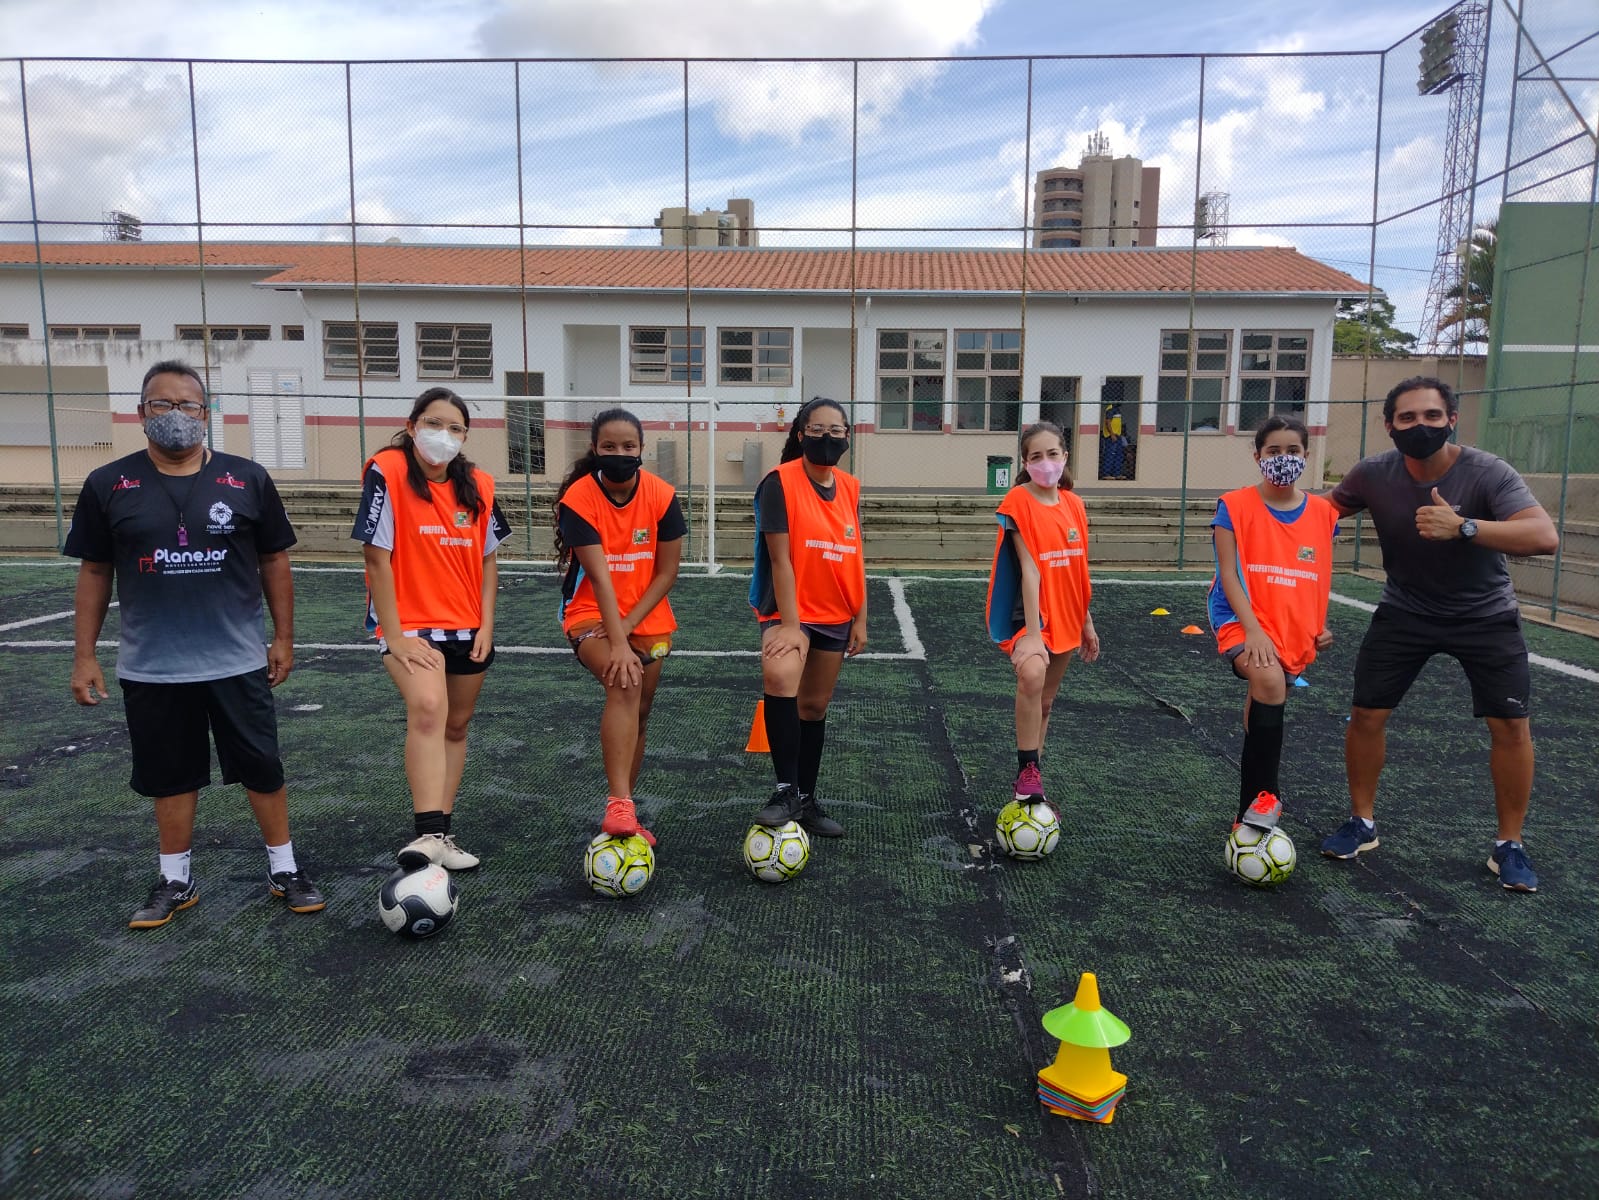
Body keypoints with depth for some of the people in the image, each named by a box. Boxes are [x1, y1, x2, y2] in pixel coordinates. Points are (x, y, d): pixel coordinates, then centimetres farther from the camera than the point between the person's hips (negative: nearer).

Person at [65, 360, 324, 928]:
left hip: (238, 662, -1)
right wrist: (84, 655, 2)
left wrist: (283, 638, 2)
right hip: (151, 668, 1)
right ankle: (175, 880, 29)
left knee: (262, 768, 6)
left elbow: (273, 561, 4)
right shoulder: (108, 485, 0)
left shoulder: (247, 479, -1)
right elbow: (94, 572, 5)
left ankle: (284, 870, 21)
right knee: (170, 776, 12)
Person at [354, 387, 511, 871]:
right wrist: (396, 638, -15)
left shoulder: (479, 485, 2)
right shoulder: (387, 471, -12)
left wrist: (486, 626, 1)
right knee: (428, 709, -29)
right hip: (410, 627, -6)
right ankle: (429, 833, -32)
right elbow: (376, 557, -13)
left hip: (468, 628, 6)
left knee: (456, 726, 12)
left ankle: (442, 832, 26)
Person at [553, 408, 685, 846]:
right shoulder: (577, 498, -18)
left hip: (648, 618, 4)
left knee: (638, 714, 8)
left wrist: (626, 628, -17)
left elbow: (666, 572, -8)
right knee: (625, 685, -29)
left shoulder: (662, 495, -11)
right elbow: (599, 577, -25)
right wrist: (618, 645, -32)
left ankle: (621, 810, 24)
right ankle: (619, 806, -32)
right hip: (591, 614, -4)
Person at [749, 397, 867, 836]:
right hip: (790, 609, -6)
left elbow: (855, 557, 10)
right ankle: (787, 791, -22)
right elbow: (780, 558, -17)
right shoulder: (780, 481, -12)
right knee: (779, 676, -33)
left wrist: (860, 618, 7)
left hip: (836, 616, 6)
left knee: (816, 705, 13)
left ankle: (807, 801, 28)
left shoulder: (849, 487, 6)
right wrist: (790, 624, -21)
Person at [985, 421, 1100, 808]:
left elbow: (1078, 570, 12)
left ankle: (1031, 779, 28)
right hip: (1032, 613, -6)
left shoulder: (1074, 504, 5)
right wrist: (1033, 634, -24)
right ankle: (1029, 774, -21)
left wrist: (1086, 622, 14)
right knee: (1031, 675, -33)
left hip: (1066, 617, 6)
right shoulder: (1019, 502, -13)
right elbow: (1029, 570, -21)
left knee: (1045, 703, 14)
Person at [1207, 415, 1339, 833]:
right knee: (1269, 680, -32)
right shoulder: (1235, 507, -5)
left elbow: (1319, 575, 18)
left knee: (1263, 708, 10)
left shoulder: (1323, 513, 7)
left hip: (1294, 631, 5)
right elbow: (1229, 573, -10)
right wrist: (1253, 629, -19)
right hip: (1243, 618, -4)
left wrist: (1320, 626, 12)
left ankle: (1250, 812, 22)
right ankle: (1266, 794, -21)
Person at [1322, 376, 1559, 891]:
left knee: (1511, 724, -6)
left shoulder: (1487, 472, -23)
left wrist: (1463, 527, -49)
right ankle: (1362, 824, 16)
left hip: (1484, 614, -1)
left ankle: (1508, 846, 13)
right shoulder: (1373, 474, -15)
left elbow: (1545, 537, -35)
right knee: (1366, 714, -3)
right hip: (1404, 611, 2)